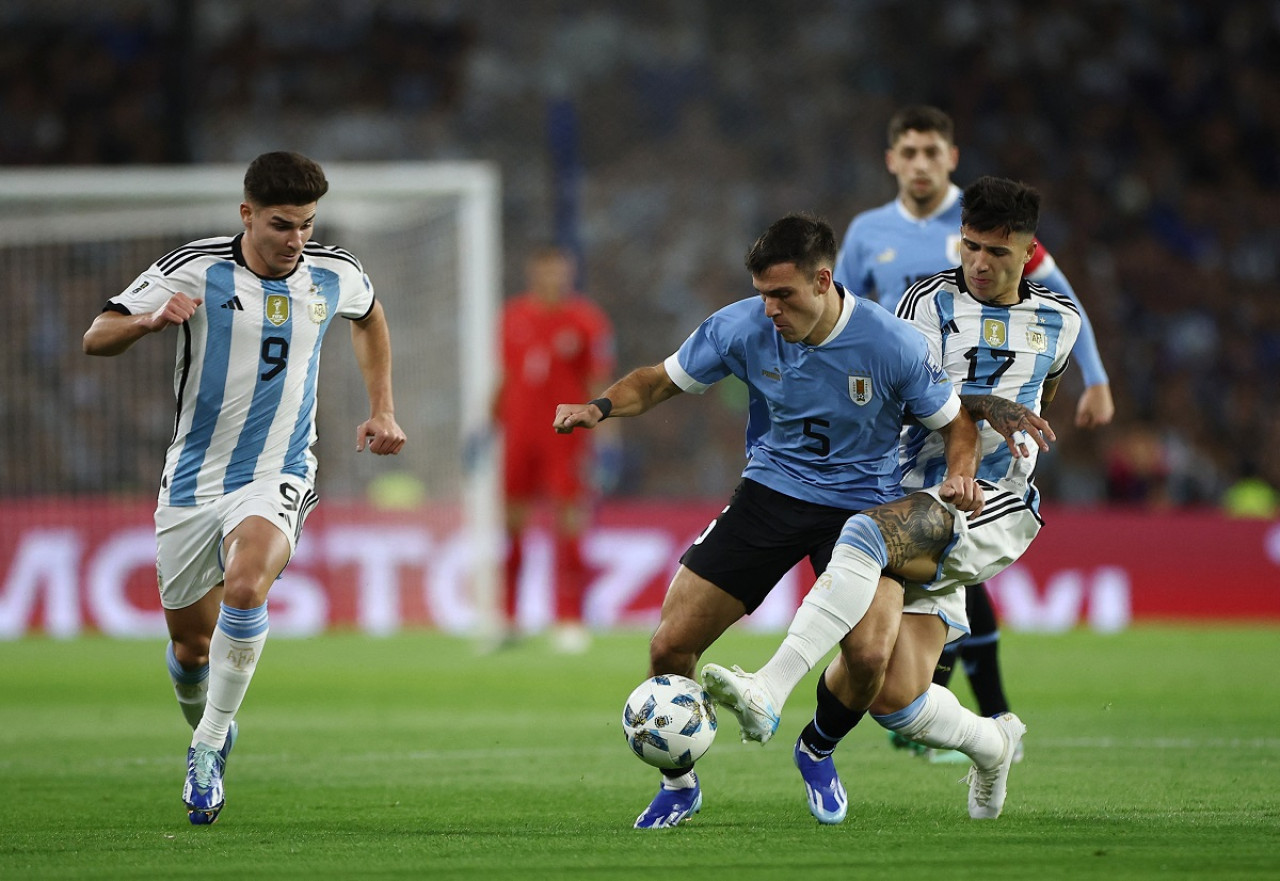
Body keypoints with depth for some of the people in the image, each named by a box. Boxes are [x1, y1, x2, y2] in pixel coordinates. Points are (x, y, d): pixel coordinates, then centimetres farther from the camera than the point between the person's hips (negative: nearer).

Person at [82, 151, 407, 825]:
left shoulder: (335, 276, -1)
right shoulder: (194, 269, -11)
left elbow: (369, 316, 24)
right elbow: (95, 339, -10)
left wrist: (381, 409, 17)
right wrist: (150, 321, -31)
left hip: (276, 479, -1)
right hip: (193, 478, 1)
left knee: (244, 584, -31)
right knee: (191, 645, 8)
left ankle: (208, 748, -21)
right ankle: (208, 731, 42)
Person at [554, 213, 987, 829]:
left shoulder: (893, 345, -17)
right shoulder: (742, 327, -11)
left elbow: (956, 424, -2)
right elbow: (662, 380, 2)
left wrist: (959, 476, -23)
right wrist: (601, 407, -16)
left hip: (862, 506, -2)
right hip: (769, 494, 2)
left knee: (871, 654, -25)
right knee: (670, 646, -8)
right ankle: (678, 783, 18)